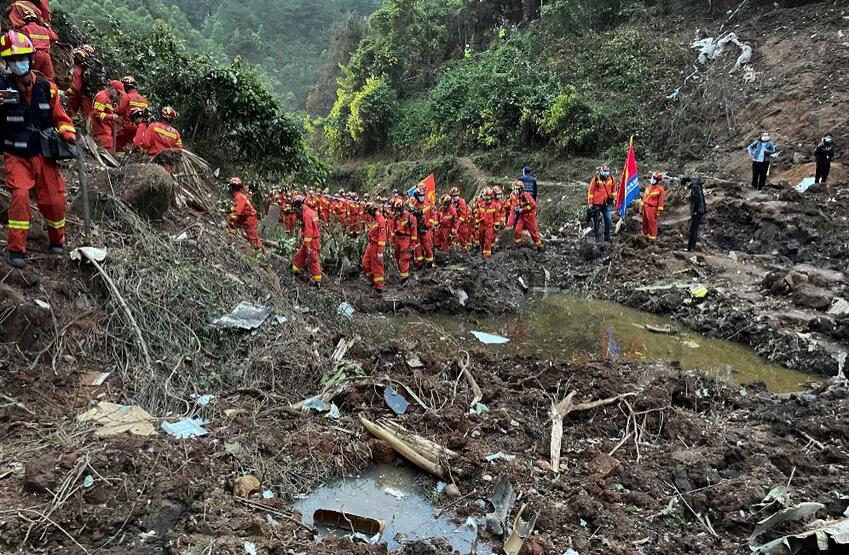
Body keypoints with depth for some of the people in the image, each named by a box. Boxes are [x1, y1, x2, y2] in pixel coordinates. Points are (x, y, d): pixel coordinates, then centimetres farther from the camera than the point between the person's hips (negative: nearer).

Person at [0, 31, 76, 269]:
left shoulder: (46, 87, 1)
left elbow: (60, 117, 11)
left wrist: (68, 134, -7)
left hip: (44, 155, 3)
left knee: (55, 200, 3)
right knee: (20, 195, -21)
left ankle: (57, 240, 30)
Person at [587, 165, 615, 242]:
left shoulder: (611, 179, 2)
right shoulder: (595, 179, -9)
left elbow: (614, 189, 18)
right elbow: (590, 191, -4)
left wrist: (613, 198, 18)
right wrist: (590, 203, -4)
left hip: (606, 203, 3)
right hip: (596, 203, -3)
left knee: (608, 220, 0)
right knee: (596, 220, 6)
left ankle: (607, 236, 12)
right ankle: (596, 236, 18)